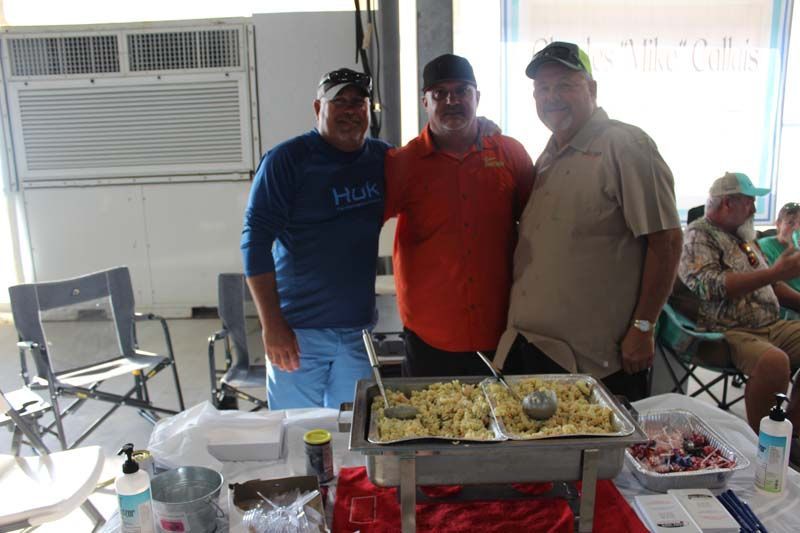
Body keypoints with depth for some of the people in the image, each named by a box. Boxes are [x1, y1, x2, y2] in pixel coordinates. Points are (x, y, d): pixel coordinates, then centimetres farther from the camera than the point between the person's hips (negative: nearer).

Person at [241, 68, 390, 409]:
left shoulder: (382, 159, 5)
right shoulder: (287, 160, -8)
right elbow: (256, 240, -12)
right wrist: (272, 326, -17)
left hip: (359, 328, 4)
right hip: (298, 330, -4)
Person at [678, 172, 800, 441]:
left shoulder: (741, 236, 21)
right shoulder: (699, 235, -7)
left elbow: (767, 285, 29)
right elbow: (710, 286, -23)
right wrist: (775, 272, -22)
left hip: (772, 326, 9)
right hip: (729, 332, -9)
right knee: (774, 361, -34)